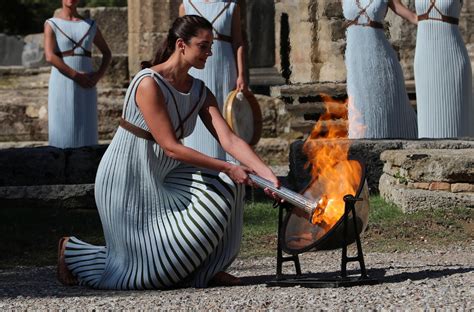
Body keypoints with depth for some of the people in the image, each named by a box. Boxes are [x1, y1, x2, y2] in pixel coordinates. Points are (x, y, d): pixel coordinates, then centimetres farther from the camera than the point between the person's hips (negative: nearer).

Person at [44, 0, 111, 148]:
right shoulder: (51, 25, -1)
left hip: (86, 89, 4)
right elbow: (50, 56, -15)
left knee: (86, 134, 2)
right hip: (62, 87, -4)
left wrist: (99, 74, 0)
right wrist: (77, 76, -18)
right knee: (62, 133, -5)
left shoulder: (90, 25, 12)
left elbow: (107, 53, 20)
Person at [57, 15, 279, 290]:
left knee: (226, 185, -11)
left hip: (161, 179, 8)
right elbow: (171, 147, -25)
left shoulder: (200, 92, 1)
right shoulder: (149, 84, -23)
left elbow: (230, 140, -8)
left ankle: (207, 270, 1)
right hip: (127, 182, -8)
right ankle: (73, 251, 18)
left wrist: (267, 174, -23)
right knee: (150, 269, -4)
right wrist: (227, 168, -27)